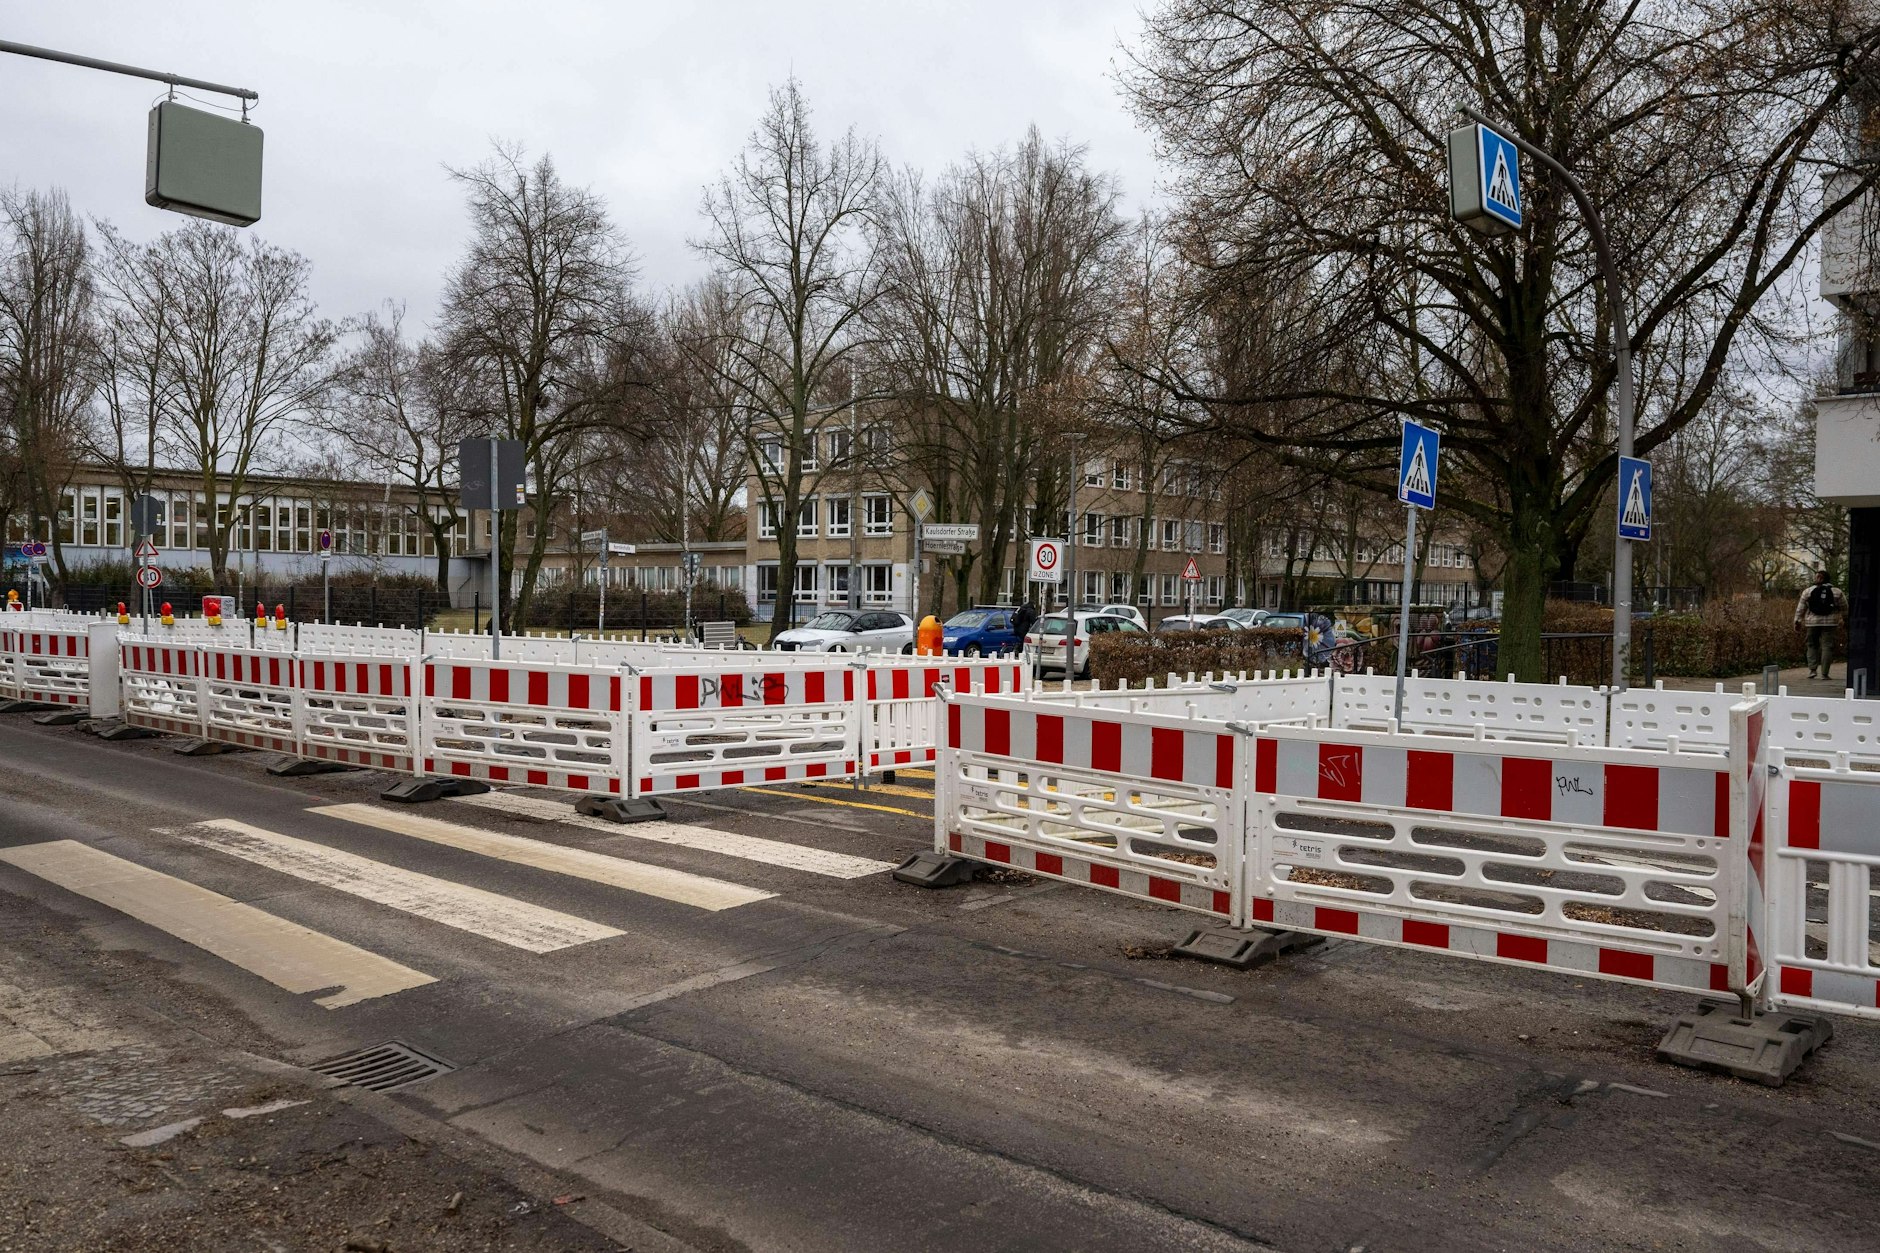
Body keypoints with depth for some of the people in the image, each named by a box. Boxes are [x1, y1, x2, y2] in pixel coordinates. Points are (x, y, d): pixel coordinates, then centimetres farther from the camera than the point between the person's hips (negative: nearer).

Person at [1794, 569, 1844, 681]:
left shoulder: (1808, 591, 2)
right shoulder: (1836, 591, 2)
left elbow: (1800, 608, 3)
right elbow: (1844, 606, 9)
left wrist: (1798, 621, 10)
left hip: (1813, 622, 0)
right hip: (1829, 623, 0)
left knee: (1812, 645, 13)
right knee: (1827, 646, 2)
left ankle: (1812, 669, 1)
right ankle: (1824, 673, -1)